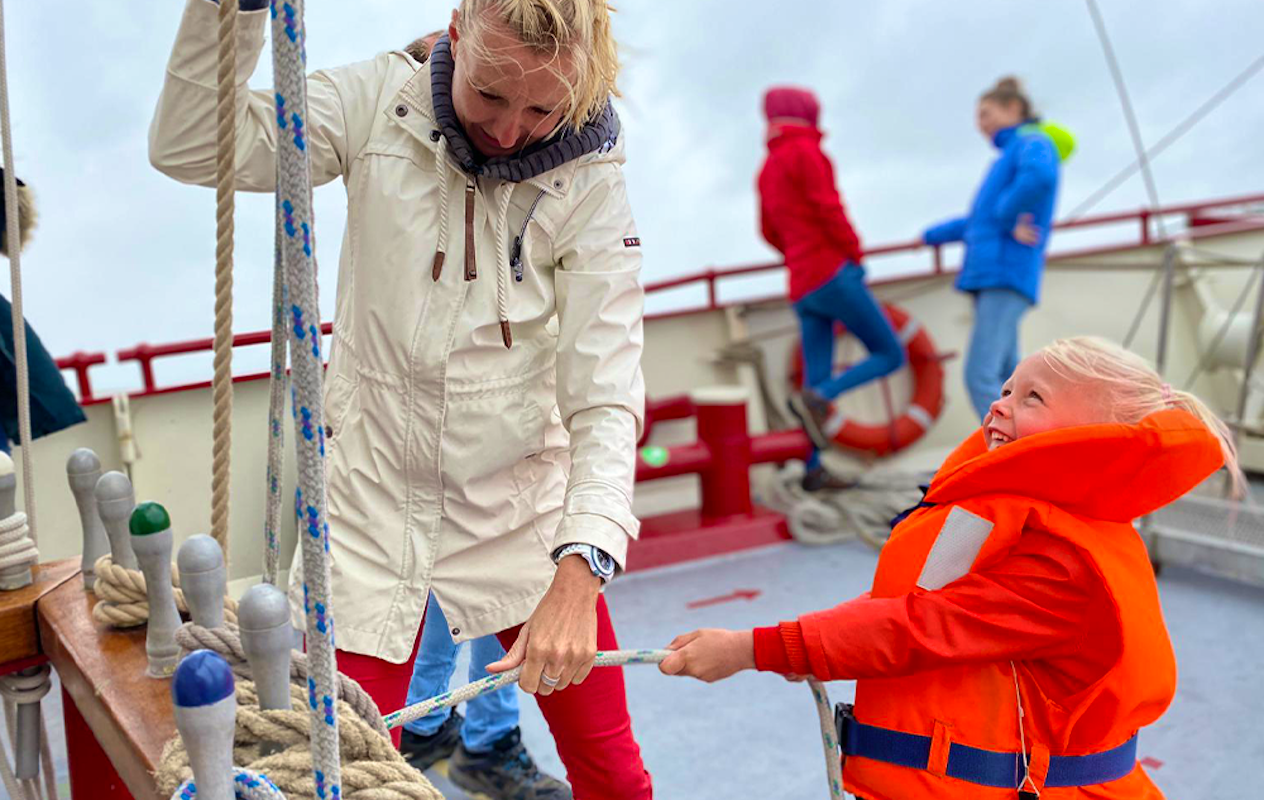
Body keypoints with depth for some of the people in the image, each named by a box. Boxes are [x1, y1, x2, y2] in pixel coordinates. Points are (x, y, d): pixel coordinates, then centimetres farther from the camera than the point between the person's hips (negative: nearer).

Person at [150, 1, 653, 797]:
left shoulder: (591, 181, -12)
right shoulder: (381, 101, -9)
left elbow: (605, 394, -19)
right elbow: (192, 149, -14)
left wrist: (579, 570, -33)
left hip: (524, 511, 0)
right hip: (373, 501, 0)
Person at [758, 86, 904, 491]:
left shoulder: (767, 168, 20)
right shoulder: (805, 151, -5)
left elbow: (769, 231, 25)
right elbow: (827, 207, -14)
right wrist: (854, 252, -4)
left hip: (801, 287, 8)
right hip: (832, 273, -8)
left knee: (818, 378, 5)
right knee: (889, 354, -3)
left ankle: (813, 469, 0)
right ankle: (816, 398, -20)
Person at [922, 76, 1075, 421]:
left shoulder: (1033, 142, -1)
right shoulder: (1011, 160, 26)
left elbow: (1041, 176, -28)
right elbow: (981, 221, 40)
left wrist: (1008, 218, -15)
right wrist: (934, 235, 52)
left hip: (1008, 276, -10)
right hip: (989, 279, 10)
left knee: (980, 377, -17)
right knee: (1004, 381, 8)